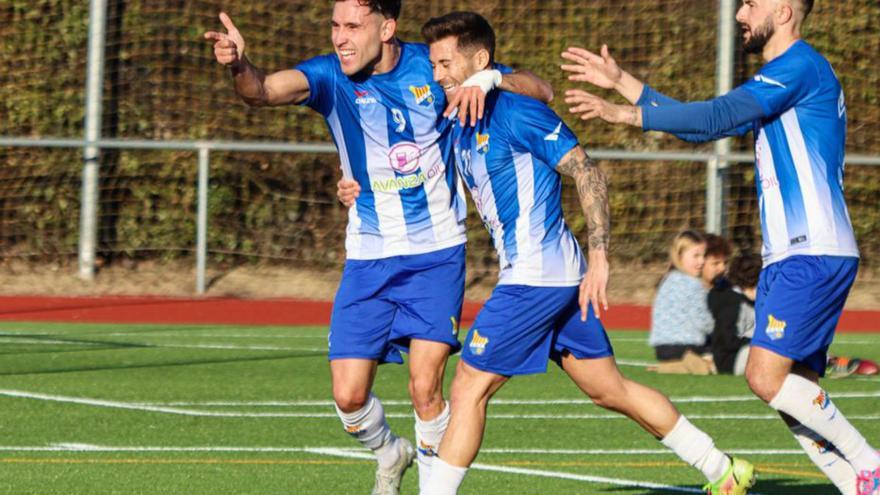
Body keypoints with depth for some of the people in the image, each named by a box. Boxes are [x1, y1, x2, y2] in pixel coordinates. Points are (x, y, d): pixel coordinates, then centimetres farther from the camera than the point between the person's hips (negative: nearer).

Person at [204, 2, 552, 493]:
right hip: (368, 259, 2)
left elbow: (542, 91, -3)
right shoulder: (331, 76, -9)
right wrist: (239, 66, -53)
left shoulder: (433, 68, -8)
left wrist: (489, 79, -24)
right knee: (349, 397, -1)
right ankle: (390, 455, 30)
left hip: (436, 254, -2)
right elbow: (265, 89, -30)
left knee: (425, 389, -14)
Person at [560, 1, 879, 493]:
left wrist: (624, 114, -13)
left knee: (767, 375, -17)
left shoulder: (801, 66, -10)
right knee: (795, 390, 4)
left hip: (814, 255, -10)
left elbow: (716, 118, -17)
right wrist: (620, 81, 25)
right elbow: (706, 126, 27)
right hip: (790, 258, 10)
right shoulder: (780, 78, 22)